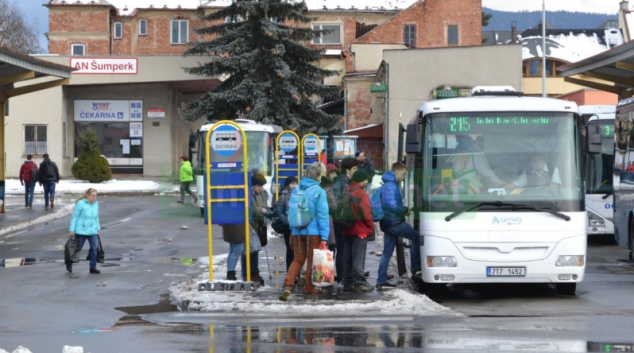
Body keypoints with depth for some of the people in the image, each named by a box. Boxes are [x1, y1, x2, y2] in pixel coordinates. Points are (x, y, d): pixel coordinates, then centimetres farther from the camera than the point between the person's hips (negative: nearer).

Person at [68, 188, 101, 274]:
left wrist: (98, 228, 15)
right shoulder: (80, 204, -13)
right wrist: (72, 230, -10)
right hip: (81, 231, -5)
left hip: (92, 231, 5)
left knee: (95, 248, -8)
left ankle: (93, 267, 0)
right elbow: (74, 217, -9)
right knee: (77, 248, 8)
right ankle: (69, 264, 30)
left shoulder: (96, 203, 5)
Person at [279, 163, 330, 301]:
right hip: (313, 232, -4)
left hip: (297, 231, 4)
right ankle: (309, 288, 14)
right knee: (312, 261, 8)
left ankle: (288, 284, -8)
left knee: (297, 259, 11)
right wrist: (324, 236, -12)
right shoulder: (319, 192, -11)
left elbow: (290, 212, 11)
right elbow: (322, 215, -13)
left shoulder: (296, 190, 4)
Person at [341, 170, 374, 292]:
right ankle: (359, 282, -5)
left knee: (348, 258, 10)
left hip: (347, 230, 8)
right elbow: (366, 212, -16)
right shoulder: (361, 193, -14)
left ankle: (348, 282, 13)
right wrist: (371, 226, -3)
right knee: (358, 258, -5)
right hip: (360, 231, -8)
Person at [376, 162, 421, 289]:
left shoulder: (388, 184, 18)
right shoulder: (391, 186, -15)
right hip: (394, 222, -10)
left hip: (388, 222, 10)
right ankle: (415, 267, 0)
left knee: (387, 252, 10)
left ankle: (381, 281, 10)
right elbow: (392, 205, -24)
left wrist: (403, 210, 11)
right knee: (416, 237, -2)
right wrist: (405, 210, -9)